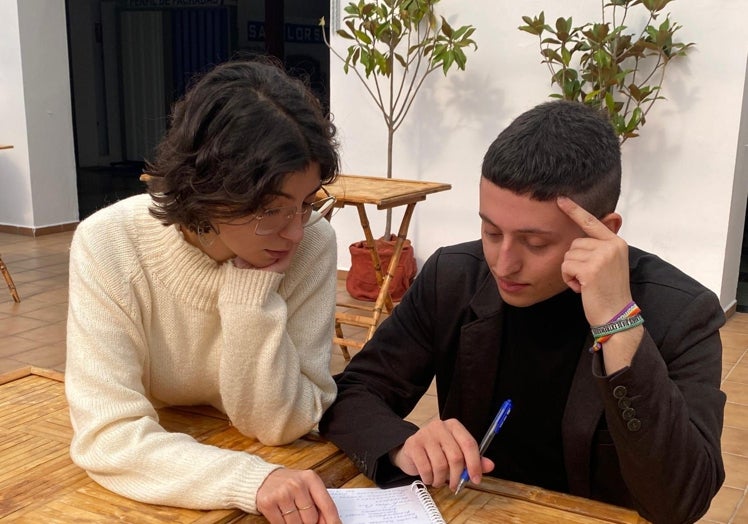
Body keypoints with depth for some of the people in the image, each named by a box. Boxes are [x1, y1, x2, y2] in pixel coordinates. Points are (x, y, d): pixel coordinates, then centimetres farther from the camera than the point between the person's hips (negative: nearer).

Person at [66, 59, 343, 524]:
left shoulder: (313, 245, -16)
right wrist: (252, 480, -37)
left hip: (281, 472, 1)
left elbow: (280, 426, -15)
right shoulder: (109, 245, -19)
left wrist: (255, 290, -26)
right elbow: (107, 435, -24)